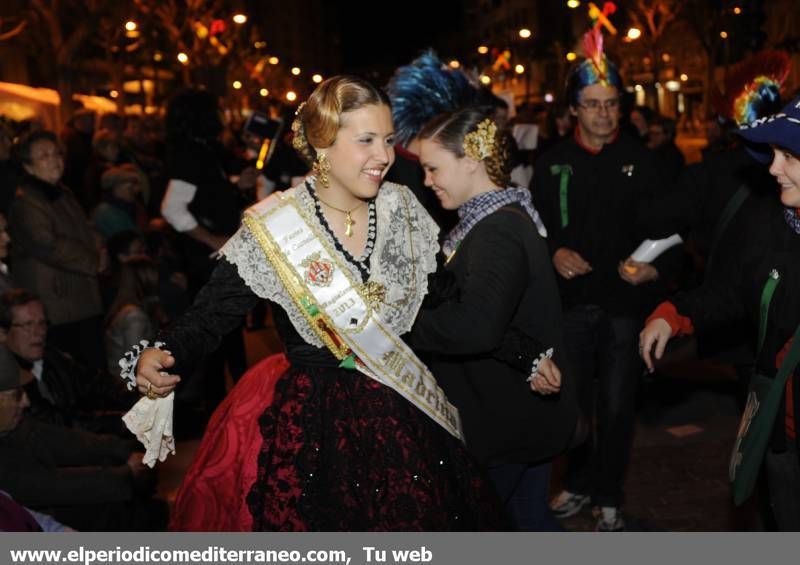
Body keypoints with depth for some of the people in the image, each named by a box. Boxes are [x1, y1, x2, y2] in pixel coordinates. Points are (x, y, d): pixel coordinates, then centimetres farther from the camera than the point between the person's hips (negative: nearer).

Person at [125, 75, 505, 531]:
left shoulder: (403, 208, -2)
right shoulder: (272, 229, -13)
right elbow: (210, 316, -11)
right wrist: (158, 359, -30)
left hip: (404, 420, 4)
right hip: (308, 430, -3)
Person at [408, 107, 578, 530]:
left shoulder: (498, 232, -23)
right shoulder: (500, 219, 10)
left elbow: (476, 327, -37)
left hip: (507, 418, -9)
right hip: (523, 411, 9)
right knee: (529, 517, 20)